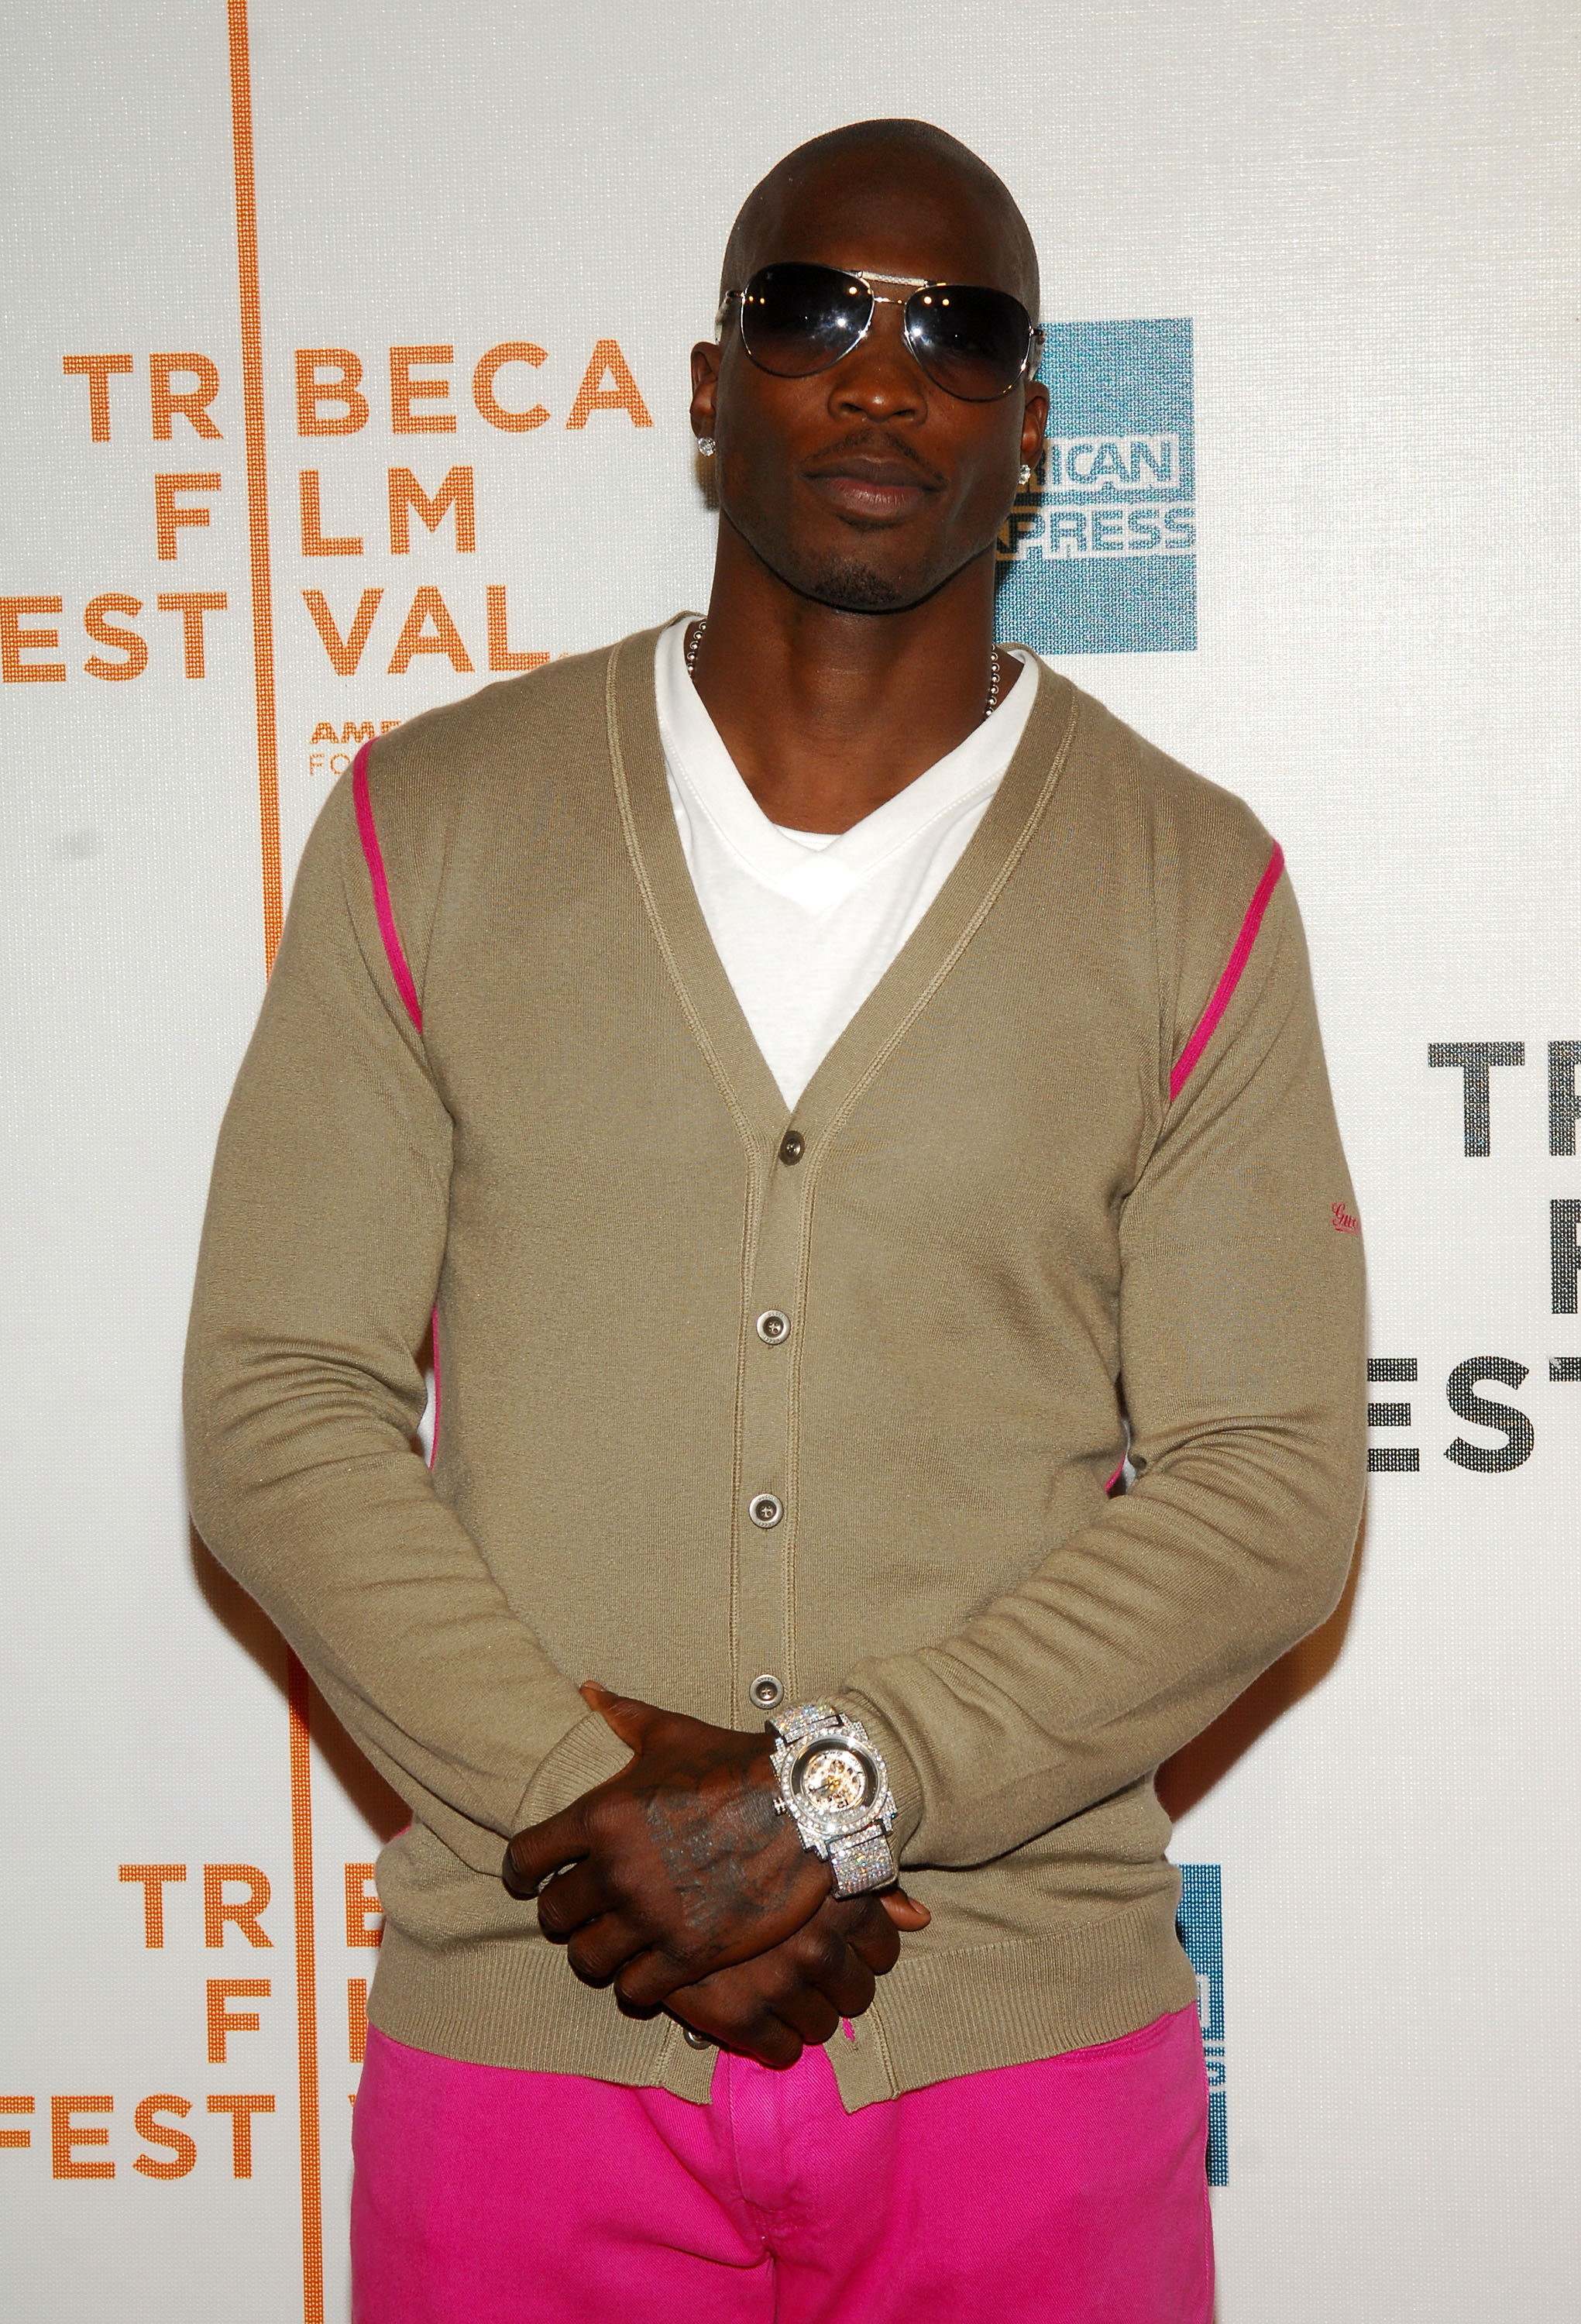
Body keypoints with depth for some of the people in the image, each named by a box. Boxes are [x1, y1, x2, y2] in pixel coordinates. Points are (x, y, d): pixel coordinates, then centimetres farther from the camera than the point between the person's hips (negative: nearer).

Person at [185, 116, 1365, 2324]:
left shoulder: (1193, 886, 1)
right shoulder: (433, 829, 2)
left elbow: (1273, 1476, -4)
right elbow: (276, 1402, -2)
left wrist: (839, 1789, -14)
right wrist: (598, 1811, -13)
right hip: (528, 2025, 0)